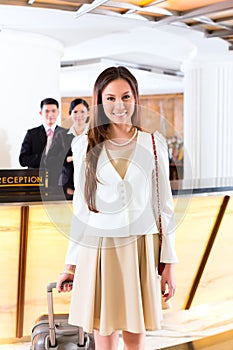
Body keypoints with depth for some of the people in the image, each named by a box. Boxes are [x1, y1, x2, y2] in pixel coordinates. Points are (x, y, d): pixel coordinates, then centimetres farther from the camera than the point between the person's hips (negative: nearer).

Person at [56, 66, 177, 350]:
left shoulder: (154, 144, 1)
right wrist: (70, 264, 6)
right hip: (98, 250, 0)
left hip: (141, 249, 0)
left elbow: (164, 206, 3)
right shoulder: (85, 146, 1)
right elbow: (80, 209, 6)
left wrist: (169, 264, 1)